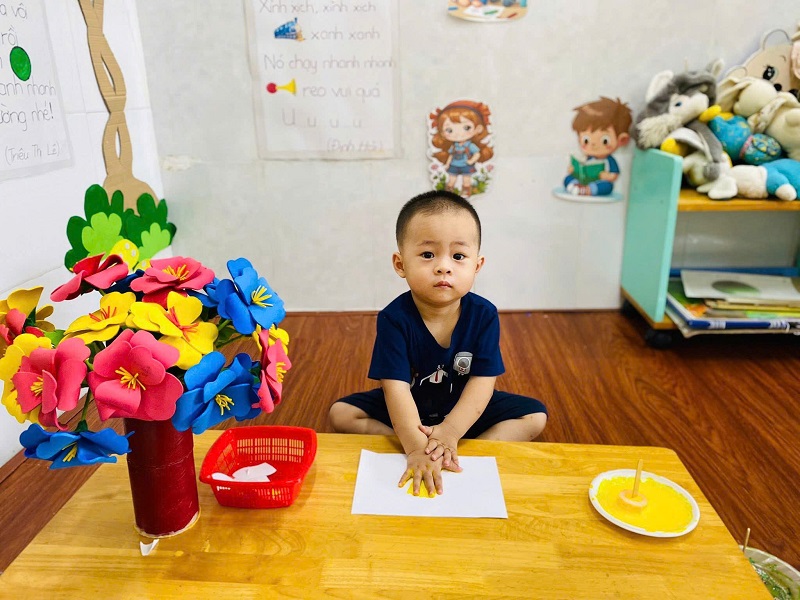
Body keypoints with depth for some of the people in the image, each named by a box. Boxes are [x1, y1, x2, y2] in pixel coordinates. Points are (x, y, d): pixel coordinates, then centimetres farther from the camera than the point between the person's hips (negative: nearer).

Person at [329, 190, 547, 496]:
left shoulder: (483, 314, -19)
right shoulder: (394, 319, -25)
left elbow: (483, 380, -21)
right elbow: (396, 387, -30)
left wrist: (450, 431, -33)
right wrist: (416, 447, -40)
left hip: (463, 407, 1)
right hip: (409, 408, -1)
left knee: (536, 416, -12)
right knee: (340, 414, -19)